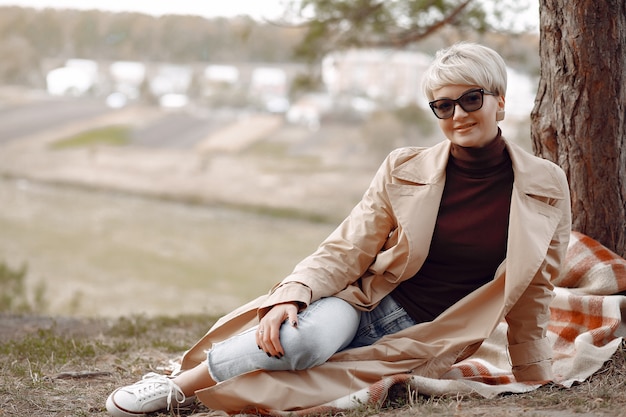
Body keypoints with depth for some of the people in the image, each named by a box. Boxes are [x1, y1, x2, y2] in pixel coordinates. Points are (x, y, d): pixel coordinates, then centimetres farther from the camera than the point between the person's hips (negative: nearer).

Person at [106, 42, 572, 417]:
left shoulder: (546, 188, -4)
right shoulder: (405, 169, -3)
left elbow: (532, 291, 7)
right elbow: (345, 251, -3)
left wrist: (534, 378, 13)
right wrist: (292, 295, -21)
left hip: (423, 343, -1)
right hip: (364, 303, 1)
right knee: (306, 333, -36)